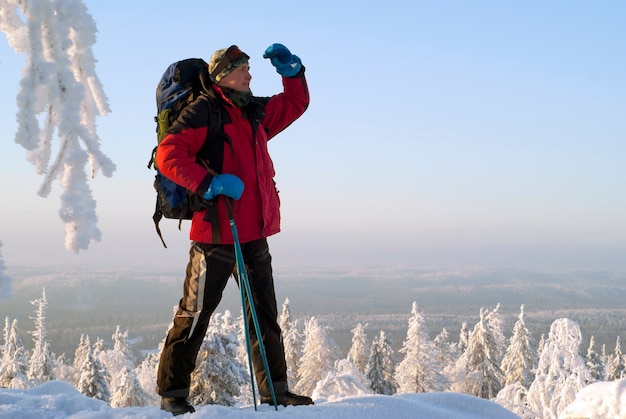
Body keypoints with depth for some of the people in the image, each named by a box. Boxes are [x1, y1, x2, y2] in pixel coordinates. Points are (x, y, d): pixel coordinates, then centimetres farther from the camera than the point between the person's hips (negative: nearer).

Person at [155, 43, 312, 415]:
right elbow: (168, 155, -18)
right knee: (196, 314, -2)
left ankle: (274, 389, 21)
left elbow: (295, 105, 30)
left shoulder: (256, 111, 15)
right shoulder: (203, 112, -9)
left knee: (265, 314, 12)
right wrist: (208, 183, -27)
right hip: (216, 233, -8)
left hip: (254, 235, 8)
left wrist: (292, 70, 13)